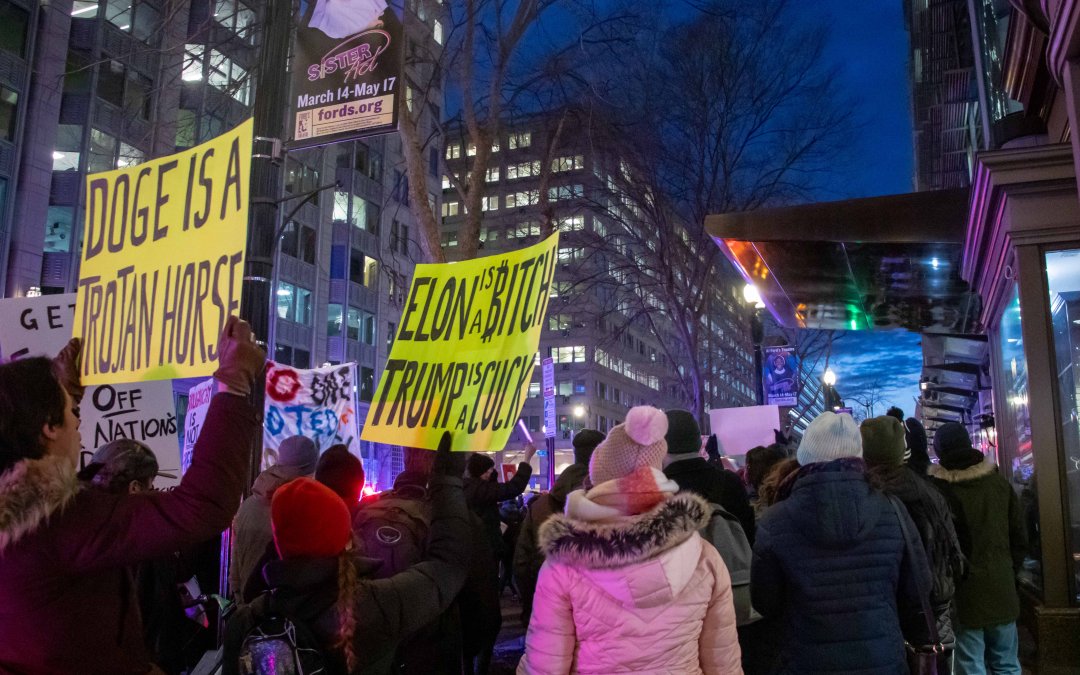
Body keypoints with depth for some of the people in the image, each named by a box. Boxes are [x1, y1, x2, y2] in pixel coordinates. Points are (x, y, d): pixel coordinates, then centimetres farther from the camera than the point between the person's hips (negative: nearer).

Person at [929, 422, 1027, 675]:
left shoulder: (938, 487, -12)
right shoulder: (999, 481, 2)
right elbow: (1019, 539, 7)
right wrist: (1008, 573, 16)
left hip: (964, 595, -4)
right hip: (1001, 591, 4)